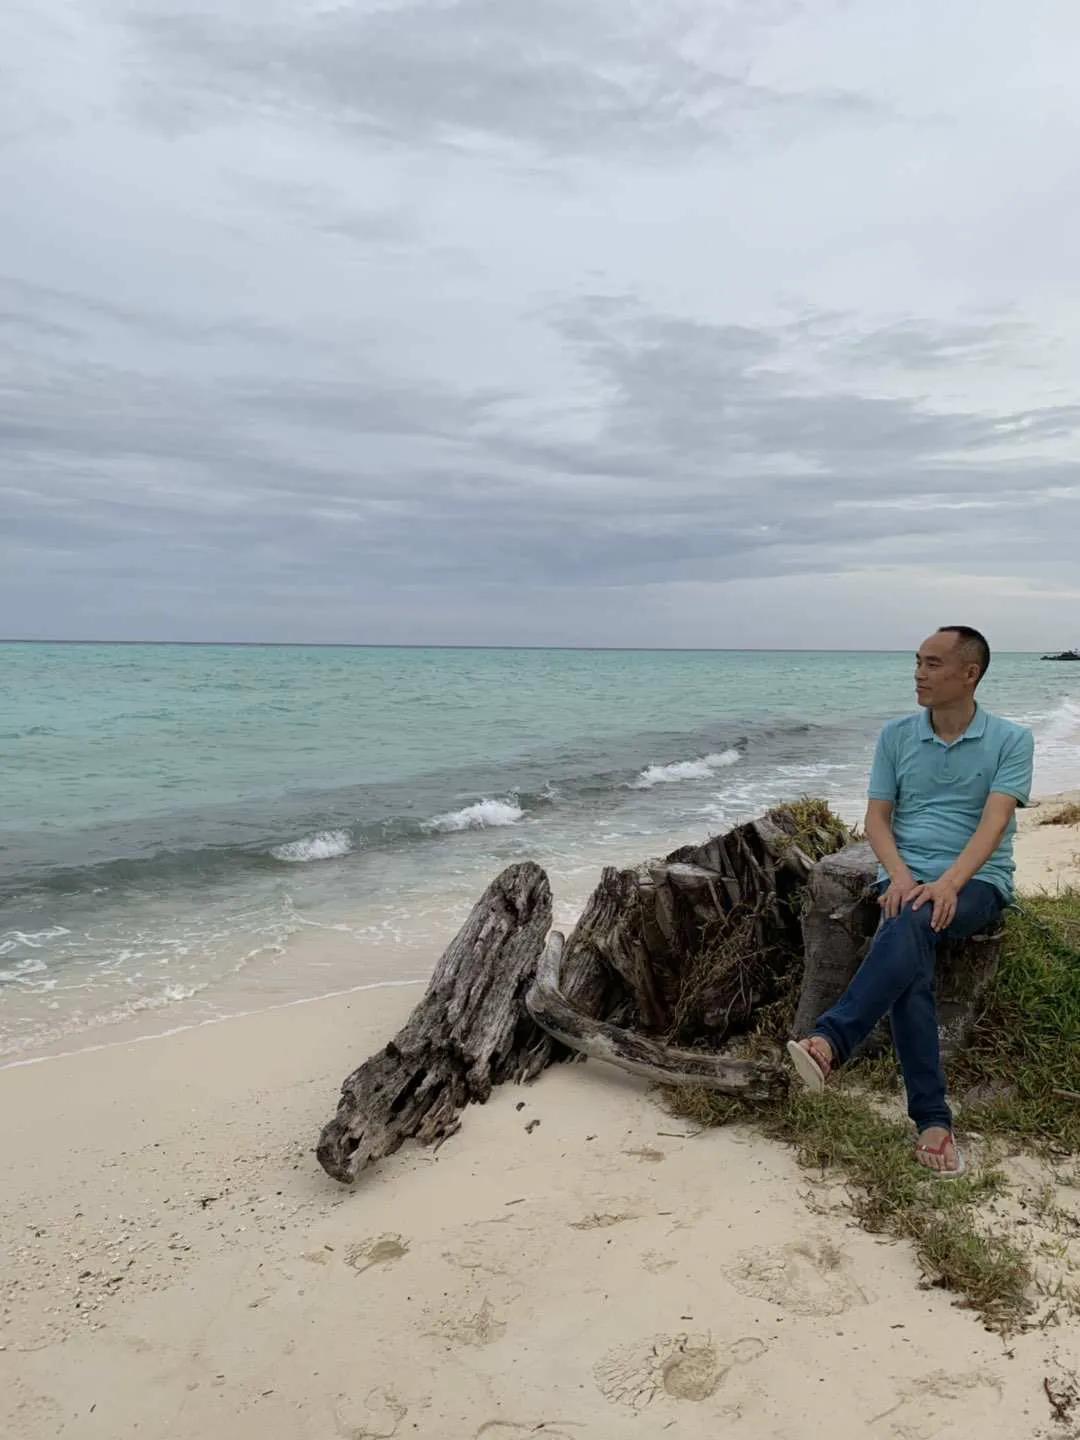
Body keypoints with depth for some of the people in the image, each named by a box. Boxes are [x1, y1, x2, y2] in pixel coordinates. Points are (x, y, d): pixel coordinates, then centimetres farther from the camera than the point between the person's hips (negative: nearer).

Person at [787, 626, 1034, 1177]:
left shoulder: (1010, 740, 1)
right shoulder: (896, 735, 10)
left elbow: (994, 822, -12)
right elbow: (876, 818, 5)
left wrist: (949, 883, -28)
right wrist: (900, 876, -15)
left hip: (977, 882, -2)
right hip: (906, 877, 2)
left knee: (912, 926, -37)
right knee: (910, 964, -29)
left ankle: (830, 1041, -45)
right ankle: (933, 1119, -27)